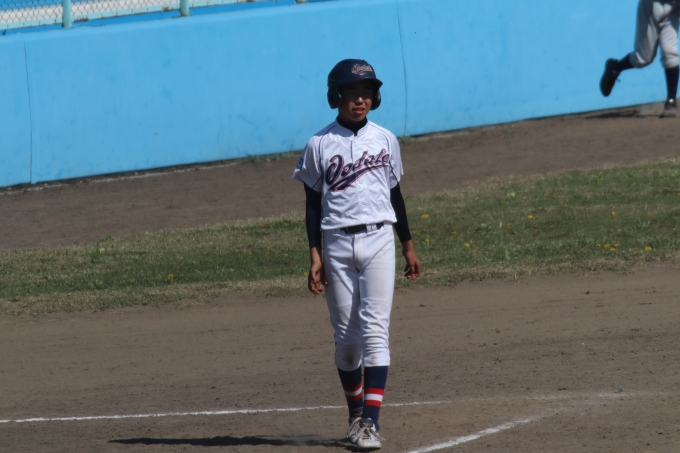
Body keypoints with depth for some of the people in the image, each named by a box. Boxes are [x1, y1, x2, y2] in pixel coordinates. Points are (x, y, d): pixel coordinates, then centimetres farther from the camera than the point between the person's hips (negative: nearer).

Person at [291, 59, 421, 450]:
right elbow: (313, 203, 3)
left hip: (378, 241, 0)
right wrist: (315, 255, -4)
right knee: (346, 334, 5)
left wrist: (409, 247, 15)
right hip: (337, 243, 0)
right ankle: (356, 412, 23)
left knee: (375, 328, -11)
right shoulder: (320, 145, 1)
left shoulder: (385, 140, 8)